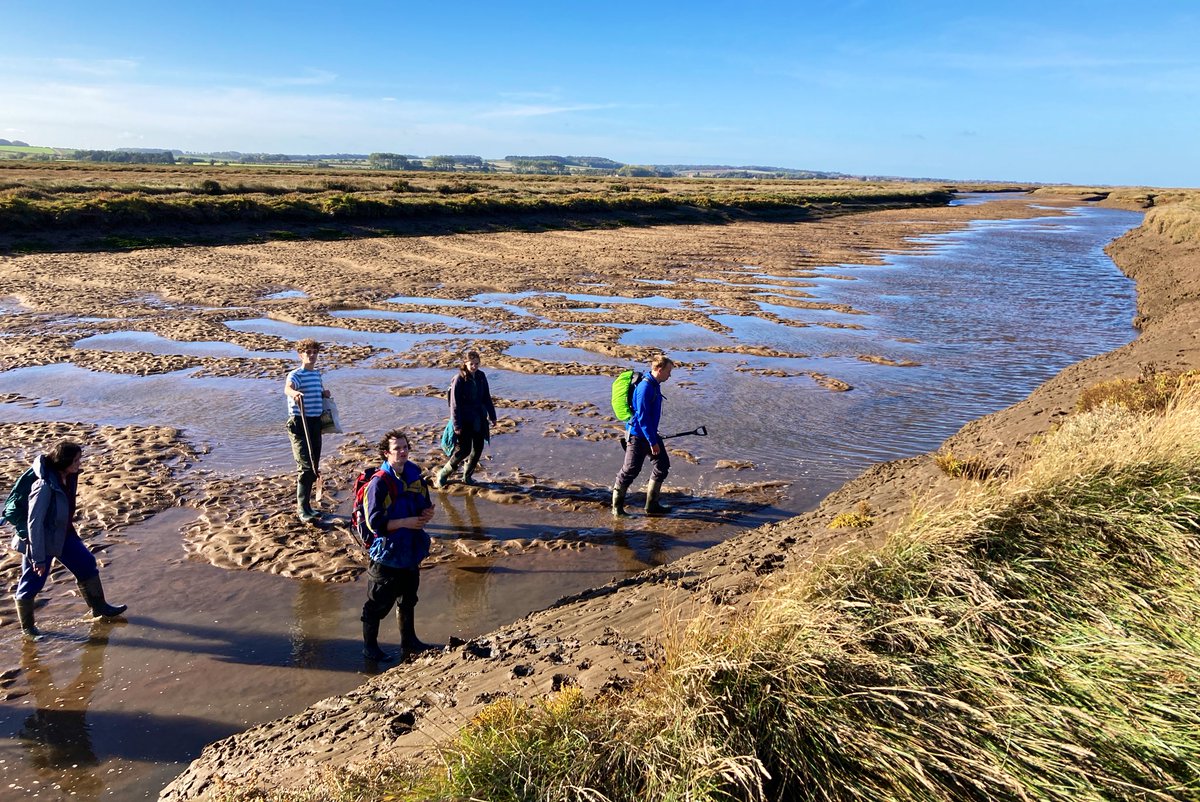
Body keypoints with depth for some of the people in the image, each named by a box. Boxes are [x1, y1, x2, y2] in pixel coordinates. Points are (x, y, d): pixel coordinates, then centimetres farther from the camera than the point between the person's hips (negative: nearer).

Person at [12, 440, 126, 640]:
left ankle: (99, 608, 30)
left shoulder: (69, 477, -8)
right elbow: (35, 523, -27)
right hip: (41, 539, -8)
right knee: (32, 583, 9)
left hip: (63, 535, 8)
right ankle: (27, 627, 30)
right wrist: (39, 558, -21)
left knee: (87, 564, 13)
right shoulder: (45, 486, -32)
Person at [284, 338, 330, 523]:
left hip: (315, 422, 8)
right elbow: (287, 388, -35)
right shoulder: (296, 374, -11)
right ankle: (302, 509, -4)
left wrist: (325, 393, 9)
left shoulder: (317, 374, 12)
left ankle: (305, 504, 25)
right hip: (299, 423, -8)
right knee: (305, 466, -11)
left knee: (314, 466, 12)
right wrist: (294, 393, -57)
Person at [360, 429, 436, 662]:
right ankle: (369, 647, 26)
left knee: (408, 599, 22)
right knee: (378, 603, 7)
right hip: (387, 553, -7)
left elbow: (424, 505, 13)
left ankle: (409, 641, 40)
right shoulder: (379, 483, -19)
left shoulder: (415, 476, 2)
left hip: (411, 551, 7)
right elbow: (375, 523, -22)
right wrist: (407, 522, -26)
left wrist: (427, 513, -9)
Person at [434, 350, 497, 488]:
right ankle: (443, 474, 11)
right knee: (464, 450, -7)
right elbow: (455, 404, -13)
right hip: (465, 421, -6)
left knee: (478, 449, 9)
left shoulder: (481, 377, 3)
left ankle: (467, 476, 26)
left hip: (479, 420, 6)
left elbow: (487, 398, 13)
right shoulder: (459, 379, -14)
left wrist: (492, 415, 15)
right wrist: (457, 425, -15)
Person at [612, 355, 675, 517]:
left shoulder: (655, 385, 7)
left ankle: (652, 506, 19)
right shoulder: (645, 388, -23)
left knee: (662, 466, 10)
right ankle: (617, 507, 14)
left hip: (650, 433, 10)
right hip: (638, 435, -10)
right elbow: (642, 418, -25)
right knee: (630, 471, -1)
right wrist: (652, 442, -21)